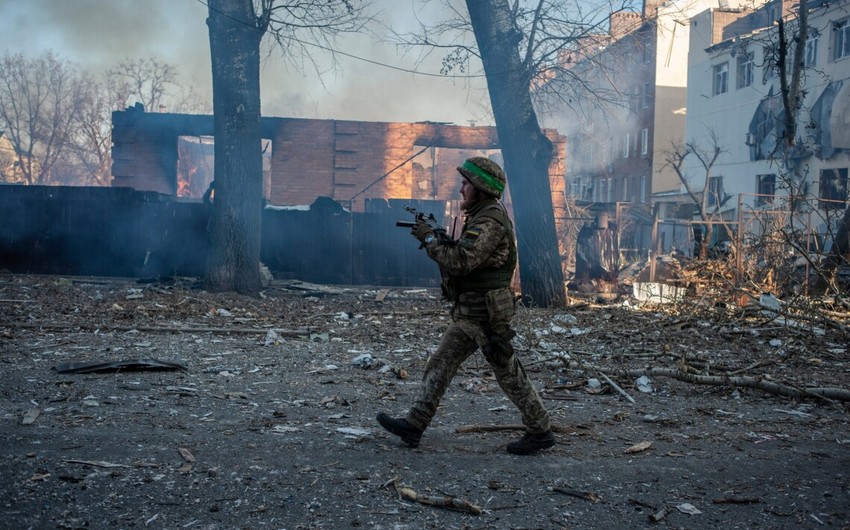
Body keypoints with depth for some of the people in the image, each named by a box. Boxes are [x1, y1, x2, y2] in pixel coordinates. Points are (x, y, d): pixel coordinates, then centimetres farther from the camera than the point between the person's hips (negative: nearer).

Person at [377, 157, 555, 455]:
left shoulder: (491, 221, -19)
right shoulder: (480, 217, 14)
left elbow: (461, 261, -27)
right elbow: (464, 258, 18)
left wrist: (429, 238, -16)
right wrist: (437, 238, 4)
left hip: (486, 316, -10)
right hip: (468, 315, 10)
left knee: (510, 375, 1)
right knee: (440, 366, 9)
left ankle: (540, 432, 14)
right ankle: (414, 425, 13)